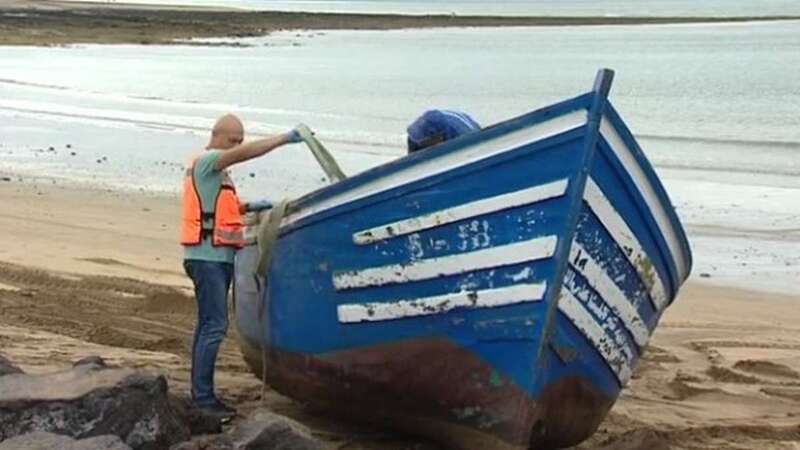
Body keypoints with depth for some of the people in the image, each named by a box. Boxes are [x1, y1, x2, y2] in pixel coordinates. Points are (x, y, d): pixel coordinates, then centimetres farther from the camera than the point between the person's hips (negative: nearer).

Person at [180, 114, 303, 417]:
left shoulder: (216, 169, 21)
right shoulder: (205, 161, -9)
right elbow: (244, 153, -25)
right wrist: (285, 139, -24)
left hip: (217, 258, 10)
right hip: (208, 257, -10)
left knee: (207, 324, 12)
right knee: (215, 326, -13)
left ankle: (200, 394, 17)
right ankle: (203, 397, -13)